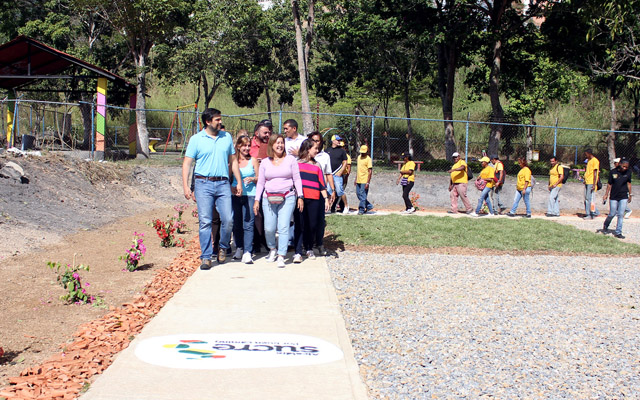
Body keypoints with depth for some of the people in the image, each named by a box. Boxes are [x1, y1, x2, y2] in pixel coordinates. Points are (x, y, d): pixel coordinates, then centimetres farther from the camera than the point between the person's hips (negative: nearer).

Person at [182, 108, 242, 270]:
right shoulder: (196, 139, 3)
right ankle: (206, 257, 2)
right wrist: (186, 186, -7)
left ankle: (223, 247, 20)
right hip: (203, 184, -2)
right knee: (205, 222, -4)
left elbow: (233, 161, 19)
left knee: (228, 219, -6)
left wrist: (239, 182, 14)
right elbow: (187, 163, 2)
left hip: (223, 184, 2)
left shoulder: (227, 137, 13)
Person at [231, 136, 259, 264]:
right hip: (235, 196, 1)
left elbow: (259, 178, 11)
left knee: (248, 224, -9)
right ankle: (239, 248, 23)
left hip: (250, 195, -1)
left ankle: (247, 252, -12)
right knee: (236, 224, 6)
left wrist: (252, 179, -10)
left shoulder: (253, 161, 8)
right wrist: (232, 187, -5)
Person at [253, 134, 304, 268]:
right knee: (269, 228, -1)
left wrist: (300, 196, 1)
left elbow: (297, 179, 8)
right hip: (269, 199, 2)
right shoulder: (265, 162, 11)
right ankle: (272, 249, 28)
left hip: (287, 198, -2)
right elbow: (260, 182, 13)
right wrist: (257, 200, 7)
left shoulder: (290, 159, 7)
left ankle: (281, 256, -8)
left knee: (283, 227, -12)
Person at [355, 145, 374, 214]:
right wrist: (356, 179, 20)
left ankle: (361, 210, 3)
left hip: (364, 181, -8)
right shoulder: (359, 157, 13)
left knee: (363, 195, -5)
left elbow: (370, 171, -13)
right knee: (358, 194, 11)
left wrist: (368, 182, -18)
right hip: (358, 180, 8)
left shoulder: (368, 159, -11)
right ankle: (369, 206, 23)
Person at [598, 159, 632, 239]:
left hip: (624, 197, 1)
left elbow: (629, 183, 9)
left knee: (621, 215, -3)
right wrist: (606, 194, 2)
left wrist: (630, 194, 12)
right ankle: (605, 227, 30)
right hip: (613, 196, -1)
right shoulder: (613, 172, -7)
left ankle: (618, 232, 4)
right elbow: (609, 184, 1)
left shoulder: (628, 172, -1)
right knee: (612, 214, 4)